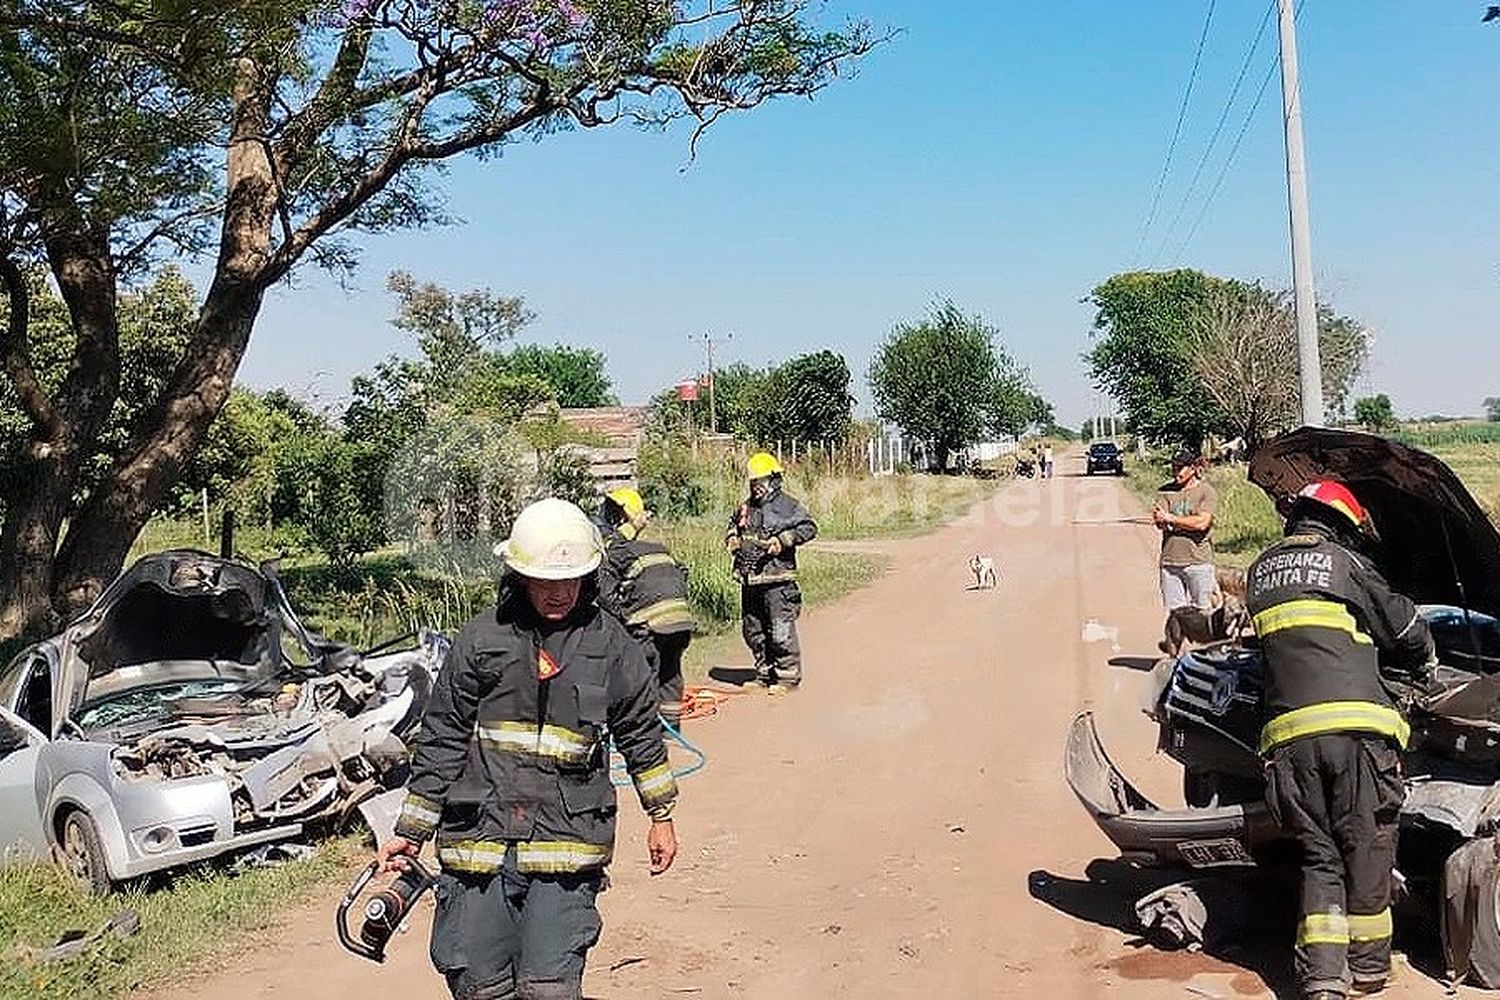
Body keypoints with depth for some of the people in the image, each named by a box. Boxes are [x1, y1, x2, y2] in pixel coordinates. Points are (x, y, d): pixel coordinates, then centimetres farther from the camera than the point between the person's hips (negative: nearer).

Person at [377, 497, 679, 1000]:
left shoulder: (611, 645, 3)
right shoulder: (480, 640, -1)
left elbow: (641, 732, 14)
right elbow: (441, 738, 5)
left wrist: (661, 816, 18)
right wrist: (411, 830, 8)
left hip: (566, 846, 0)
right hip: (478, 840, 1)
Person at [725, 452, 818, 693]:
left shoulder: (788, 506, -4)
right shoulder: (745, 508, 14)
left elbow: (809, 528, -13)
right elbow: (733, 525, 31)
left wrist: (783, 539, -22)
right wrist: (732, 538, 10)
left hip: (777, 581, -7)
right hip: (750, 581, 7)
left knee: (781, 632, -5)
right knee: (753, 632, 13)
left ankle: (787, 677, 6)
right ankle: (764, 674, 26)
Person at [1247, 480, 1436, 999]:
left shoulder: (1260, 571, 19)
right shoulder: (1345, 562, 6)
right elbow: (1406, 630, 10)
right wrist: (1421, 667, 33)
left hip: (1289, 735, 4)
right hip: (1355, 724, -3)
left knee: (1319, 855, 10)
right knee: (1366, 847, 11)